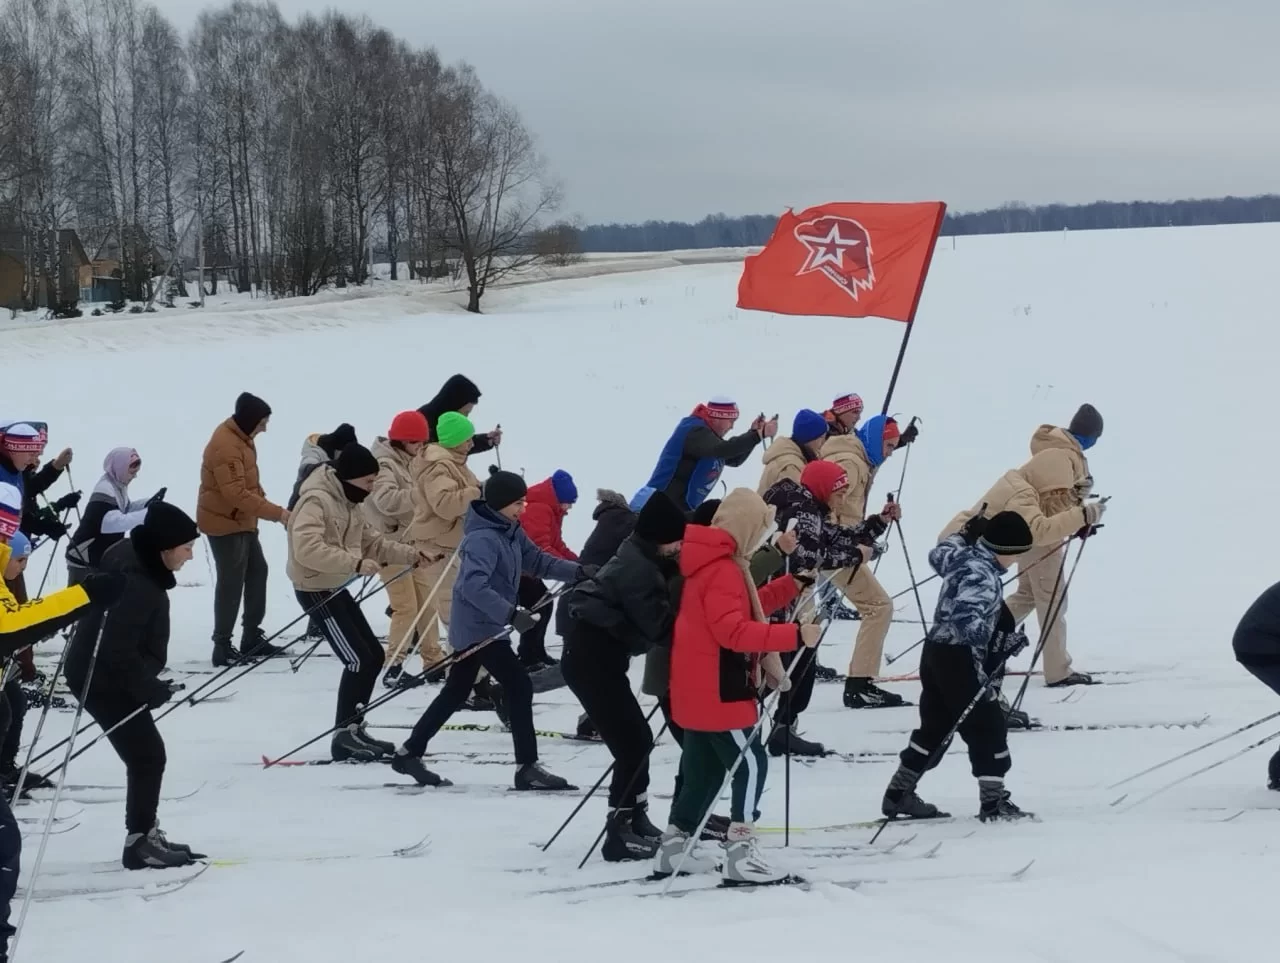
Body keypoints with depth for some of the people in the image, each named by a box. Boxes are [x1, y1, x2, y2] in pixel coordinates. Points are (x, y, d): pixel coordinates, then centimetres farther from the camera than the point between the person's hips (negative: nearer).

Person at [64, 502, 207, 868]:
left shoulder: (135, 560, 2)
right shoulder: (135, 584, -29)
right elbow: (118, 651, -29)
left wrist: (149, 682, 14)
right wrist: (152, 689, -19)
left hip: (111, 676, 10)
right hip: (103, 680, -10)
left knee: (146, 755, 17)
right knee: (147, 757, -3)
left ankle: (145, 834, 27)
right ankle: (138, 842, 5)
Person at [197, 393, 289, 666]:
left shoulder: (240, 438, 7)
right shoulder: (226, 446, -26)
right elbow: (236, 493, -32)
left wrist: (261, 497, 2)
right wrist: (277, 513, -32)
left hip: (241, 520, 10)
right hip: (224, 522, -10)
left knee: (257, 571, 15)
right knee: (231, 582, -8)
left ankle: (252, 637, 22)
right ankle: (222, 646, -3)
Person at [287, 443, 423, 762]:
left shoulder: (347, 502, 10)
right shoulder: (316, 500, -21)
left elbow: (369, 541, 17)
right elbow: (307, 548, -34)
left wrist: (411, 555, 6)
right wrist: (355, 563, -37)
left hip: (336, 588, 10)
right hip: (316, 591, -10)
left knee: (374, 655, 12)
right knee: (358, 660, -12)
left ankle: (353, 728, 23)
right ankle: (343, 738, -6)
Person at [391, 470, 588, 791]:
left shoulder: (511, 532, 7)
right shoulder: (482, 539, -23)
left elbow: (536, 560, 12)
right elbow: (474, 586, -34)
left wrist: (577, 571, -1)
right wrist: (510, 613, -40)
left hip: (472, 628, 10)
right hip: (478, 627, -10)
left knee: (455, 693, 18)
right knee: (519, 687, -10)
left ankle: (409, 753, 27)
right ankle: (527, 768, -6)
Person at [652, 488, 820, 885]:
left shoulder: (711, 561, 13)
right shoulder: (722, 569, -20)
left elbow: (744, 610, 18)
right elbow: (733, 630, -29)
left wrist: (793, 585, 15)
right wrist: (794, 635, -32)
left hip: (698, 689, 11)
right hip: (718, 691, -11)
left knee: (704, 769, 17)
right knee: (750, 764, -8)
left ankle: (673, 847, 24)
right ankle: (741, 854, -12)